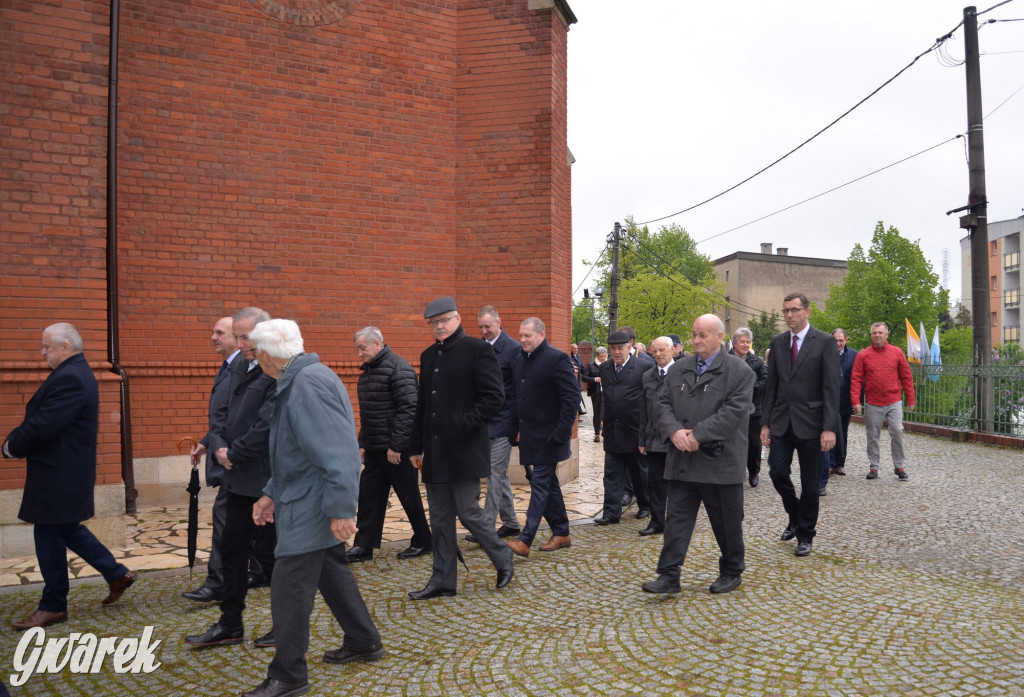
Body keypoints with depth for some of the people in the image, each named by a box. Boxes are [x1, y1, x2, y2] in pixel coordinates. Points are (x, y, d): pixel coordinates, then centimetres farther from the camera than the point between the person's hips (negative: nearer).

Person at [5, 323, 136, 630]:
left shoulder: (70, 378, -22)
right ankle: (117, 573, 26)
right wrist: (15, 440, 1)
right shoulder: (75, 373, 12)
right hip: (65, 470, 10)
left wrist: (11, 446, -8)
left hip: (59, 475, -10)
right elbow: (41, 418, 15)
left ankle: (53, 606, 16)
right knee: (67, 530, 19)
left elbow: (42, 425, -25)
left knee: (49, 535, 2)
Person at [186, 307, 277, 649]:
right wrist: (219, 445, -3)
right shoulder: (239, 366, 11)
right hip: (239, 478, 9)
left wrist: (234, 453, -12)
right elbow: (224, 411, 14)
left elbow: (266, 425, -23)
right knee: (232, 547, 16)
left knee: (268, 551, 3)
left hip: (266, 479, -9)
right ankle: (230, 624, 30)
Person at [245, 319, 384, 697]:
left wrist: (342, 509, -27)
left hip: (312, 507, -10)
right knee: (332, 572, 21)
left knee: (288, 590, -1)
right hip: (307, 500, 10)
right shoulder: (296, 381, 10)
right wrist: (272, 493, 16)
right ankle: (364, 642, 35)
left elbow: (338, 452, -28)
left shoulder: (309, 382, -23)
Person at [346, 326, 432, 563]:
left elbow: (408, 408, -22)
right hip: (375, 449, 9)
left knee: (409, 497, 4)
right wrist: (363, 443, 16)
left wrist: (396, 445, -22)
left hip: (397, 449, -8)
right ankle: (363, 546, 16)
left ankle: (422, 541, 21)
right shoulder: (368, 370, 14)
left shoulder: (398, 368, -15)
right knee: (368, 495, 8)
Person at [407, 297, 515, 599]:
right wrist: (417, 446, 13)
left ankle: (503, 559, 23)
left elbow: (494, 396, -12)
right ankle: (442, 581, 21)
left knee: (468, 512, -1)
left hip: (463, 449, -7)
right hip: (435, 452, 7)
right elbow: (422, 404, 17)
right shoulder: (428, 355, 14)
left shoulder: (477, 349, -6)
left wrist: (465, 425, -17)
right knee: (440, 518, 11)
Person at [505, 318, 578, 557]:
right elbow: (516, 397, 18)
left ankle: (525, 541, -6)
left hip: (548, 436, -8)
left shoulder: (557, 359, -12)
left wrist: (561, 432, -18)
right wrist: (515, 429, 12)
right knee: (548, 484, 15)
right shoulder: (520, 360, 11)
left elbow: (572, 398, -15)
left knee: (540, 484, -6)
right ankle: (561, 533, 26)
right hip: (530, 436, 8)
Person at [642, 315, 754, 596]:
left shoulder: (739, 370, -6)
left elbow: (734, 410, -16)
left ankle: (731, 573, 29)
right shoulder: (679, 369, 11)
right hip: (682, 462, 4)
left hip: (720, 461, -4)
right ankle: (668, 575, 8)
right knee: (677, 519, 4)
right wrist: (674, 430, -12)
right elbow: (663, 402, 8)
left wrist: (698, 435, -20)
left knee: (727, 524, 11)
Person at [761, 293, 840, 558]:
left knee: (809, 483, 5)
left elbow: (831, 388, -10)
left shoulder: (825, 342, -5)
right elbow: (771, 385, 9)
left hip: (810, 423, -3)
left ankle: (805, 534, 22)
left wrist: (829, 427, -16)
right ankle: (795, 516, 28)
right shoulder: (777, 342, 8)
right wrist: (765, 423, 5)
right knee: (777, 472, 0)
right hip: (781, 421, 4)